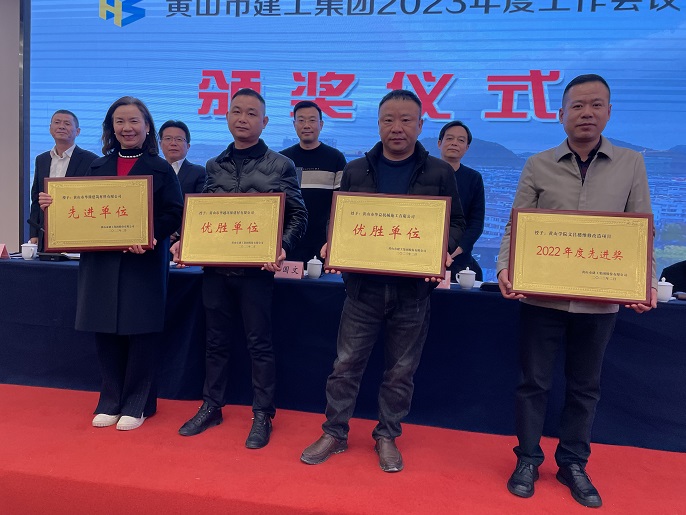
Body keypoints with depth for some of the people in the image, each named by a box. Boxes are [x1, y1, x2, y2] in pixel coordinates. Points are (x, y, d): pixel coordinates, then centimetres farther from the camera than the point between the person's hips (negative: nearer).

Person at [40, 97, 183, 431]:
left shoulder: (160, 169, 1)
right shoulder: (98, 167, 13)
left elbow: (174, 214, -7)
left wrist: (151, 236, -22)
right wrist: (53, 204, -3)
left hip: (144, 263, -4)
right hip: (101, 262, 4)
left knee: (141, 333, 1)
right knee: (105, 332, 9)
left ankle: (137, 404, 17)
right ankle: (110, 401, 25)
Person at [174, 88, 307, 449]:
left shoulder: (280, 166, 0)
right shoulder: (214, 166, 11)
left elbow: (297, 216, -3)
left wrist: (282, 247, -20)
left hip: (256, 268, -4)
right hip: (215, 266, 4)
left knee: (259, 343, 5)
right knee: (216, 340, 14)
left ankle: (262, 415, 20)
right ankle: (211, 407, 30)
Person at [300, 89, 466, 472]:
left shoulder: (439, 173, 2)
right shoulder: (355, 171, 7)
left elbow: (456, 223, 5)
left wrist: (444, 250, -14)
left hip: (413, 288, 0)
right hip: (364, 285, 1)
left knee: (401, 371, 11)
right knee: (346, 364, 8)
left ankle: (387, 437, 30)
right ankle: (335, 433, 26)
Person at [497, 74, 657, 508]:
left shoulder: (631, 165, 5)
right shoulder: (538, 166, 2)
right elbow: (515, 227, -1)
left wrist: (646, 282, -9)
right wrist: (505, 268, -17)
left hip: (600, 301, 1)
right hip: (542, 296, -1)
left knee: (585, 387, 14)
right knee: (534, 381, 9)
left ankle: (573, 464, 33)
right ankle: (528, 459, 28)